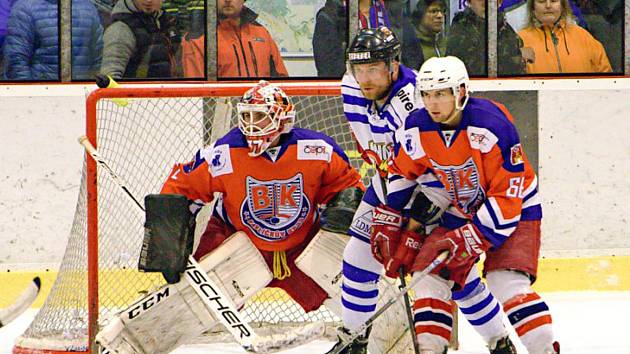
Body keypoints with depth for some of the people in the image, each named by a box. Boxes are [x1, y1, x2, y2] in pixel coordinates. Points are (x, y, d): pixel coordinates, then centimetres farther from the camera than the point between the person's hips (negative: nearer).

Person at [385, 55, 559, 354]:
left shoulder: (492, 125, -29)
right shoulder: (415, 130, -12)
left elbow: (507, 195, -27)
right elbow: (400, 173, 9)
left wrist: (471, 238, -30)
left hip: (513, 209, -6)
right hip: (456, 213, 6)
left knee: (507, 283, -22)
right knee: (428, 273, -7)